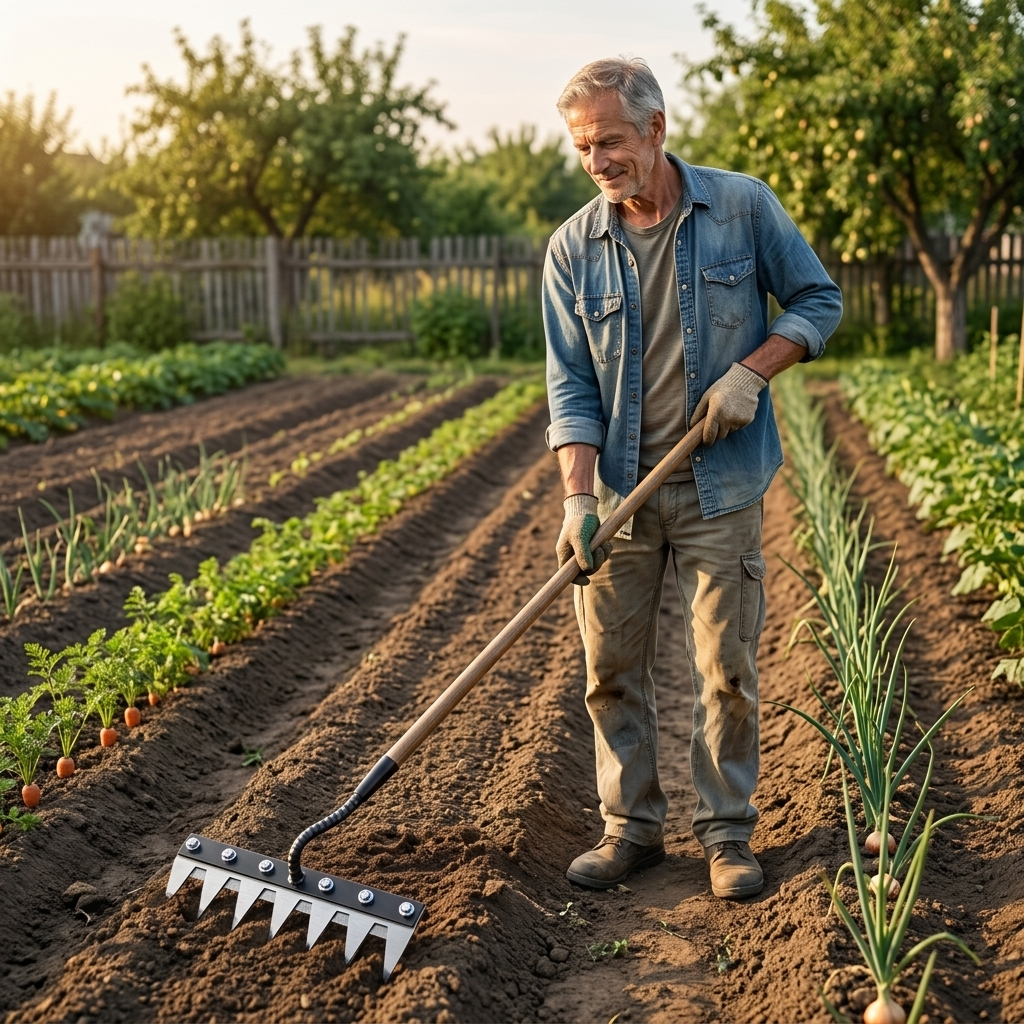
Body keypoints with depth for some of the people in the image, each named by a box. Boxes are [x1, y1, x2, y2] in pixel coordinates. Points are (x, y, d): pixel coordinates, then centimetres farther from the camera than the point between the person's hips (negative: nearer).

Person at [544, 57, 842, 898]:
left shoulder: (744, 207, -4)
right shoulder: (572, 248, -1)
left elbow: (819, 301, 5)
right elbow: (570, 386, -4)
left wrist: (751, 372, -12)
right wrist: (578, 497, -15)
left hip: (720, 488, -2)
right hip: (619, 491, 2)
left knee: (726, 669, 3)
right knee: (612, 668, 7)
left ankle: (727, 834, 19)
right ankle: (632, 828, 23)